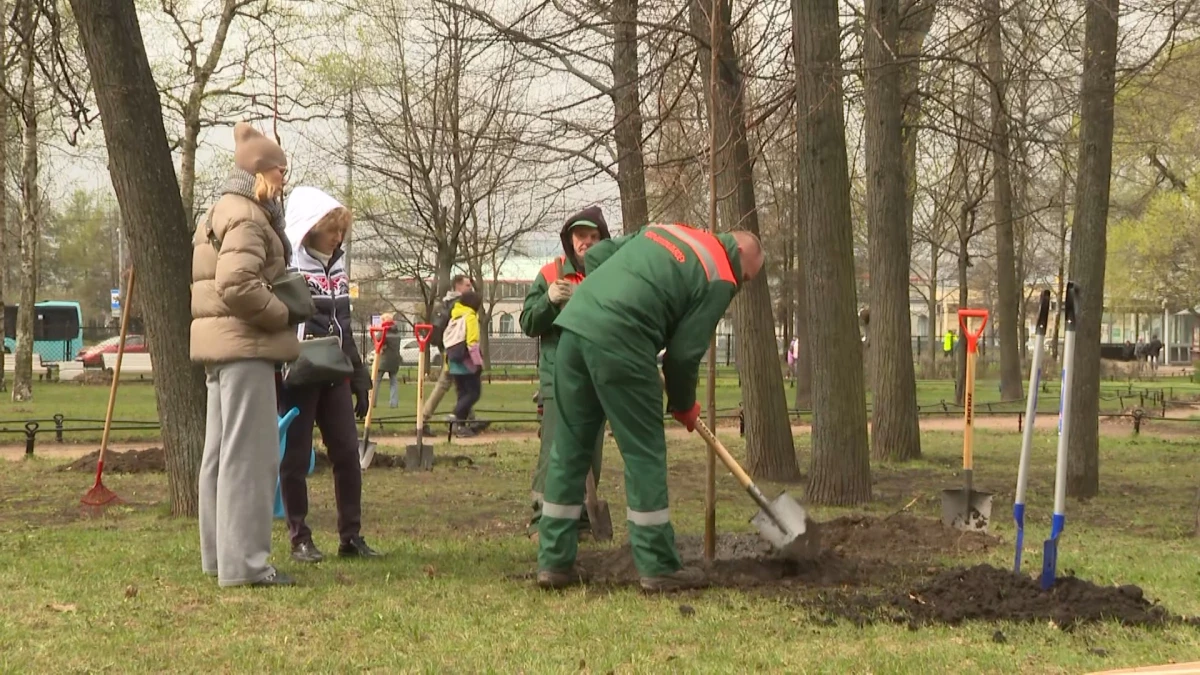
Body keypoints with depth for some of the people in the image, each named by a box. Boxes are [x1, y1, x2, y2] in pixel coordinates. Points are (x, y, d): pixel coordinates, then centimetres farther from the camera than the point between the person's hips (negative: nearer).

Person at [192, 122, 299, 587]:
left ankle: (220, 554, 19)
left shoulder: (221, 214, 20)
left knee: (221, 452, 13)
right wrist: (283, 314, -14)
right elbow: (237, 284, -25)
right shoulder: (247, 217, -13)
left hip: (222, 346, 11)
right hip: (244, 345, -11)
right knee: (249, 453, -10)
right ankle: (244, 561, -11)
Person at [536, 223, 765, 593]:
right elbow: (685, 352, 1)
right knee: (645, 454, 3)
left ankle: (554, 562, 15)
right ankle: (658, 568, 8)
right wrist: (684, 405, 17)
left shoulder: (663, 229, 25)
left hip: (575, 322, 8)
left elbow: (596, 255, 24)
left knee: (569, 449, 12)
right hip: (619, 342, -7)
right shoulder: (719, 280, 3)